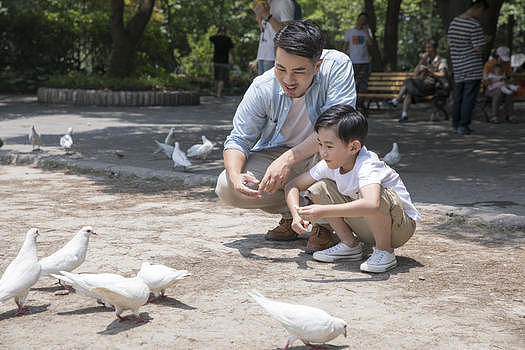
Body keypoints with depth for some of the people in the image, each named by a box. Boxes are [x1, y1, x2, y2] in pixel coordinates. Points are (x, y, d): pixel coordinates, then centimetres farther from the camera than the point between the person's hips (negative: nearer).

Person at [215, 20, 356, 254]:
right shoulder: (262, 88, -19)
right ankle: (290, 213, 7)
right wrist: (235, 176, -35)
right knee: (227, 189, -20)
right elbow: (238, 140, -12)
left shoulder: (337, 65, -25)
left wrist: (288, 160, -43)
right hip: (275, 154, 3)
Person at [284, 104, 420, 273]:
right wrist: (297, 215, -19)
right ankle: (350, 245, 2)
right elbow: (292, 186, 0)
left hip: (400, 226, -7)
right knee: (319, 188, -8)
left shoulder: (367, 166, -31)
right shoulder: (329, 164, -9)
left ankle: (385, 251, -15)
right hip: (367, 227, 7)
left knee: (379, 196, -39)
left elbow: (371, 205, -51)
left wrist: (324, 211, -49)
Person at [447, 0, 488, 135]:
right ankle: (463, 126, 0)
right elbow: (478, 48, -15)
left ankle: (455, 125, 18)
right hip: (473, 68, -6)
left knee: (458, 98, 13)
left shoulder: (453, 22, 7)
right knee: (469, 98, -1)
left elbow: (450, 44, 14)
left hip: (458, 68, 7)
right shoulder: (475, 25, -14)